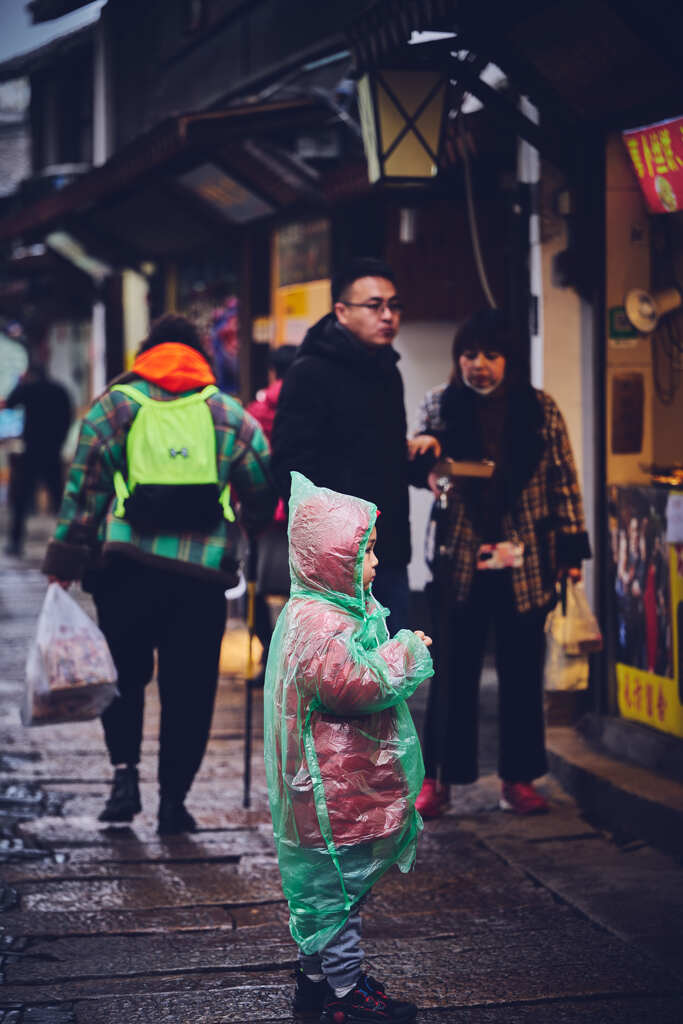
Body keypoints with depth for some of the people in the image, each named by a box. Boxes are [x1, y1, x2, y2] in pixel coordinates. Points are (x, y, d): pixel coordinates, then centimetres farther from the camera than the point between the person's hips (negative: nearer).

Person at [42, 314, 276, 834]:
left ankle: (125, 772, 2)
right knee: (189, 688, 8)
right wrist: (249, 535, 25)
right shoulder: (230, 413, 9)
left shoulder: (114, 405, 5)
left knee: (124, 675, 16)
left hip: (126, 568, 0)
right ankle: (173, 799, 8)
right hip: (203, 575, 0)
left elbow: (84, 488, 1)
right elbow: (264, 489, 7)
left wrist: (65, 562, 2)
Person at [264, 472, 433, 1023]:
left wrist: (401, 653, 10)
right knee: (341, 882, -1)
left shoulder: (325, 610, 13)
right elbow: (355, 685, -28)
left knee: (324, 882, 19)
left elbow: (358, 673, 25)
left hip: (338, 785, 11)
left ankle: (315, 977, 29)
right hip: (336, 787, -11)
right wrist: (406, 654, -16)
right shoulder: (318, 623, -22)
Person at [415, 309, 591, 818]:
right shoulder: (440, 405, 3)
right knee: (454, 671, 1)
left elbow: (564, 482, 5)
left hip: (525, 563, 1)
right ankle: (437, 777, 9)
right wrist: (431, 469, -12)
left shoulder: (540, 409, 3)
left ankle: (519, 778, 16)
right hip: (460, 560, -1)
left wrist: (571, 548, 1)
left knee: (522, 672, 6)